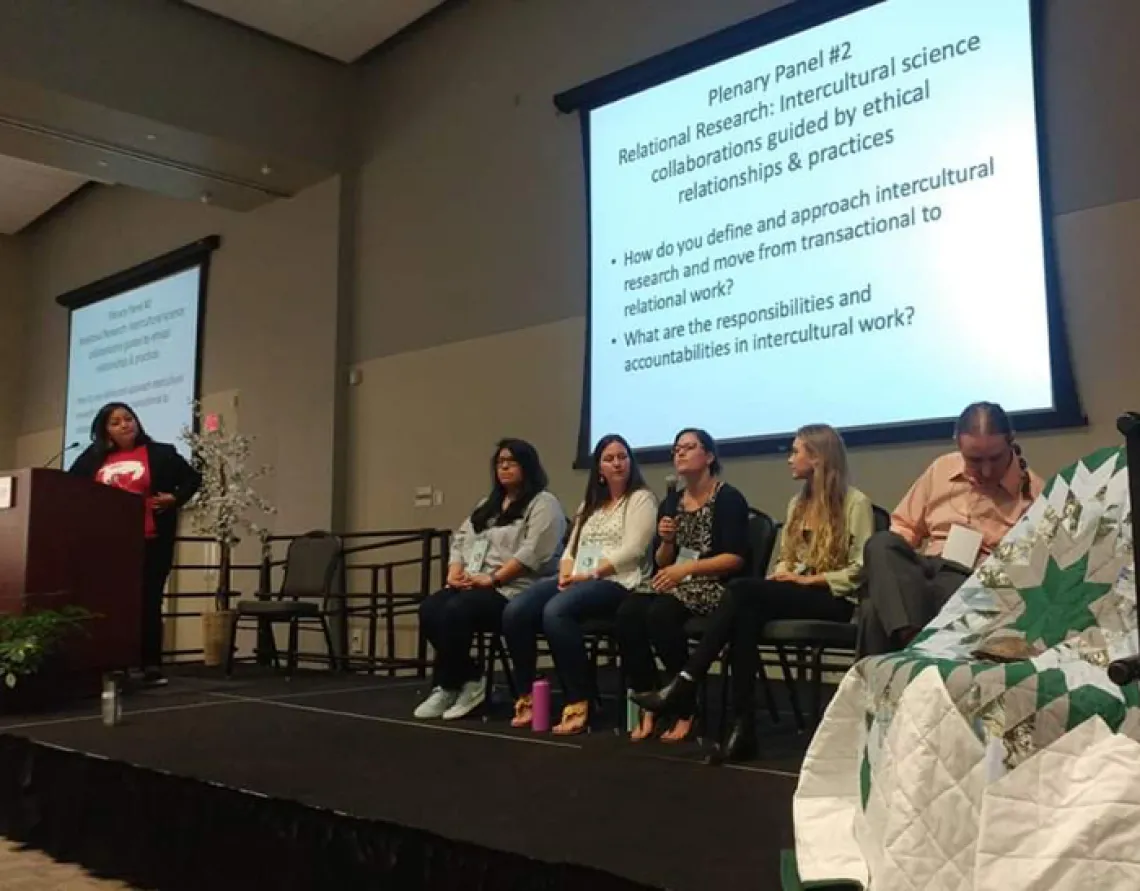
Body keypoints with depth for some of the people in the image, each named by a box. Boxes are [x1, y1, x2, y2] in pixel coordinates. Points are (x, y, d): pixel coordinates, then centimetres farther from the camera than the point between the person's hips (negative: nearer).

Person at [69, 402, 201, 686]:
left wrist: (175, 498, -6)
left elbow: (193, 479, 9)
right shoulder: (94, 457, 15)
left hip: (150, 543, -3)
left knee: (149, 603, -1)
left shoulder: (160, 453, 5)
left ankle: (151, 666, 3)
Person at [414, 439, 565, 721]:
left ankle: (448, 688, -12)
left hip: (515, 590, -8)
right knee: (429, 609, -20)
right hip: (472, 586, 8)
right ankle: (469, 681, -10)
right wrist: (455, 571, -1)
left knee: (455, 611, -30)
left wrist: (492, 579, -19)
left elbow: (532, 553, -15)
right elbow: (460, 540, 19)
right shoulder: (487, 505, 25)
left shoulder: (543, 503, -1)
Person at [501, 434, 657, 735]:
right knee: (515, 612, -19)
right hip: (576, 580, 7)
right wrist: (567, 573, -2)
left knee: (555, 612, -36)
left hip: (616, 581, -7)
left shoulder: (641, 499, 4)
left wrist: (591, 574, -15)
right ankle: (525, 697, -9)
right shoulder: (590, 504, 26)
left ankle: (578, 703, -28)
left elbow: (632, 550, -10)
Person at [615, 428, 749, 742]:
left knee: (661, 614, -34)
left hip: (714, 586, -6)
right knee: (627, 613, -25)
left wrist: (686, 568, -20)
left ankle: (685, 710, -19)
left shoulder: (728, 499, -2)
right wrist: (666, 541, -5)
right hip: (676, 583, 6)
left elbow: (736, 558, -12)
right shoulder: (670, 502, 17)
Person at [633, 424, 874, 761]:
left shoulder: (856, 503, -3)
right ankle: (743, 726, -33)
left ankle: (685, 685, -27)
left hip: (835, 600, -6)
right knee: (747, 613, -29)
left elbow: (862, 569, -10)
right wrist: (783, 573, -3)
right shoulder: (798, 503, 20)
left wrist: (809, 579, -14)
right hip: (795, 594, 7)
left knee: (742, 590, -29)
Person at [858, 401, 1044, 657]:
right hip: (925, 571, 6)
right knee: (881, 544, -30)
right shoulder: (941, 469, 15)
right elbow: (904, 526, 21)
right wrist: (889, 564, 1)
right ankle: (912, 636, -43)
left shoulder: (1032, 490, 2)